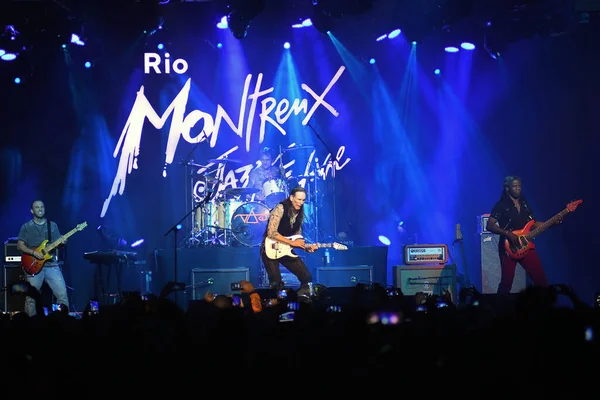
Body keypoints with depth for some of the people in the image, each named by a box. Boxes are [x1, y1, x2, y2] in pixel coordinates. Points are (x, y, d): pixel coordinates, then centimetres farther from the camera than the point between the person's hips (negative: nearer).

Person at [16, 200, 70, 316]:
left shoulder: (53, 225, 12)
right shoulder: (26, 227, 5)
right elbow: (20, 245, 1)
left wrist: (62, 243, -9)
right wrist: (33, 252, -13)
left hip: (52, 265, 2)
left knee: (62, 294, -9)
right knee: (31, 297, -5)